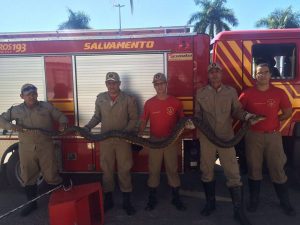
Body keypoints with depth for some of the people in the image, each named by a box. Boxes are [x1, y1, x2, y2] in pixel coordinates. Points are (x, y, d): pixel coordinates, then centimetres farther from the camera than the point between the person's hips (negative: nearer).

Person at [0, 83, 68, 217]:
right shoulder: (16, 110, 5)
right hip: (26, 149, 2)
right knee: (28, 176, 13)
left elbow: (61, 116, 7)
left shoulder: (46, 106, 2)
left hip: (46, 147, -2)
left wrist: (63, 123, -17)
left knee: (51, 175, 2)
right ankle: (32, 203, 31)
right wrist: (11, 126, -16)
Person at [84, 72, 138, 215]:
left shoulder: (128, 99, -6)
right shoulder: (100, 98, 2)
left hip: (123, 140, -2)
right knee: (107, 170, 11)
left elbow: (133, 119, -3)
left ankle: (126, 201, 21)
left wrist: (125, 132, -16)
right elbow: (97, 116, 10)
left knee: (124, 170, 6)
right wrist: (88, 127, -4)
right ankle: (108, 199, 28)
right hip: (105, 139, 2)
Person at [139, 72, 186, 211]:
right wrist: (139, 134, -9)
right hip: (155, 141, 1)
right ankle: (152, 198, 23)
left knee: (172, 168, 9)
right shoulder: (149, 103, 0)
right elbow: (144, 121, 4)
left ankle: (176, 198, 23)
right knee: (153, 170, 9)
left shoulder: (175, 102, -1)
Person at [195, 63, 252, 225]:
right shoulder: (200, 93, 4)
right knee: (207, 171, 12)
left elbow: (236, 111, 3)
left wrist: (246, 116, -17)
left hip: (226, 137, -1)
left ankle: (238, 210, 12)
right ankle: (210, 202, 31)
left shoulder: (231, 92, 3)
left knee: (232, 173, 0)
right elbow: (198, 114, 5)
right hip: (206, 138, 1)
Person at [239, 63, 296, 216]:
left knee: (278, 169, 7)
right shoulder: (247, 94, -2)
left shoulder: (279, 93, 1)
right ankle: (254, 200, 23)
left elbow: (288, 111, 13)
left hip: (273, 135, 1)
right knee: (254, 168, 8)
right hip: (253, 136, -1)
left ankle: (285, 203, 23)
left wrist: (275, 120, 7)